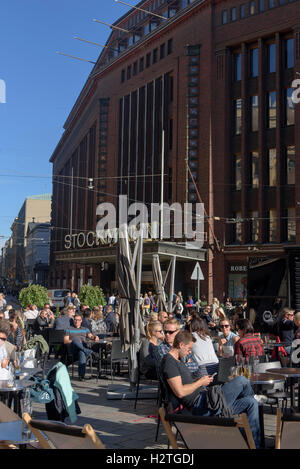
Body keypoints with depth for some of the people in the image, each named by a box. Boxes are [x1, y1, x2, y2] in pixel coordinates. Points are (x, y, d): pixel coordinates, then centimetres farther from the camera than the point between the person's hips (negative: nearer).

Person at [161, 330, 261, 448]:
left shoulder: (178, 360, 21)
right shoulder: (169, 361, -13)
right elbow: (180, 392, -21)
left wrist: (201, 380, 12)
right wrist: (200, 382, -8)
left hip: (204, 401, 11)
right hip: (199, 405, -11)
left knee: (251, 403, 5)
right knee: (241, 381, -12)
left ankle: (255, 445, 8)